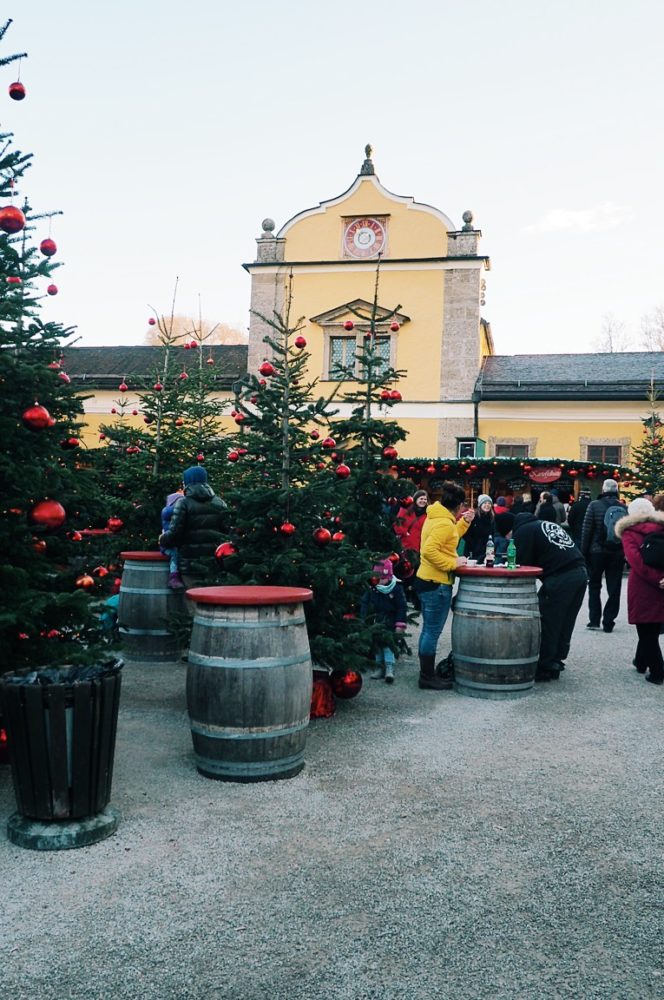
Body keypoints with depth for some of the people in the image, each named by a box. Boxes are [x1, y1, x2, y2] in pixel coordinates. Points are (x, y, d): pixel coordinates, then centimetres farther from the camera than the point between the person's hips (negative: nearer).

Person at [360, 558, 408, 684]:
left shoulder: (396, 588, -10)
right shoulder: (372, 589, -2)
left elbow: (401, 607, -8)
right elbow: (364, 604, 3)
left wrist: (400, 625, -12)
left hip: (389, 624, -4)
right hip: (375, 623, 4)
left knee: (388, 645, -11)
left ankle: (389, 669, -11)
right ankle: (380, 667, 21)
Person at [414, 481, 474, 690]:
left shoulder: (436, 517, 10)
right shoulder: (444, 523, -20)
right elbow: (429, 551, -30)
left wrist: (464, 522, 17)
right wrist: (453, 563, -21)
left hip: (427, 580, 10)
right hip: (437, 584, -10)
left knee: (429, 630, 16)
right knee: (433, 632, -2)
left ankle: (427, 674, 24)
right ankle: (428, 678, 5)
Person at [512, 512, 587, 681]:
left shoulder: (522, 532, 4)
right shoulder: (547, 524, 30)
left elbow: (523, 564, -2)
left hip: (560, 577, -9)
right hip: (581, 573, 9)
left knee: (549, 623, 1)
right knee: (565, 623, 16)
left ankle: (545, 668, 6)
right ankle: (556, 661, 25)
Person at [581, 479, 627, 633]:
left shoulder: (594, 505, -6)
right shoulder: (624, 508, -2)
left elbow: (587, 530, -7)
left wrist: (584, 551, -1)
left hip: (597, 551, -1)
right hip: (617, 553, 1)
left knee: (594, 586, 13)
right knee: (614, 588, 8)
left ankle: (594, 620, 10)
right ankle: (608, 622, 8)